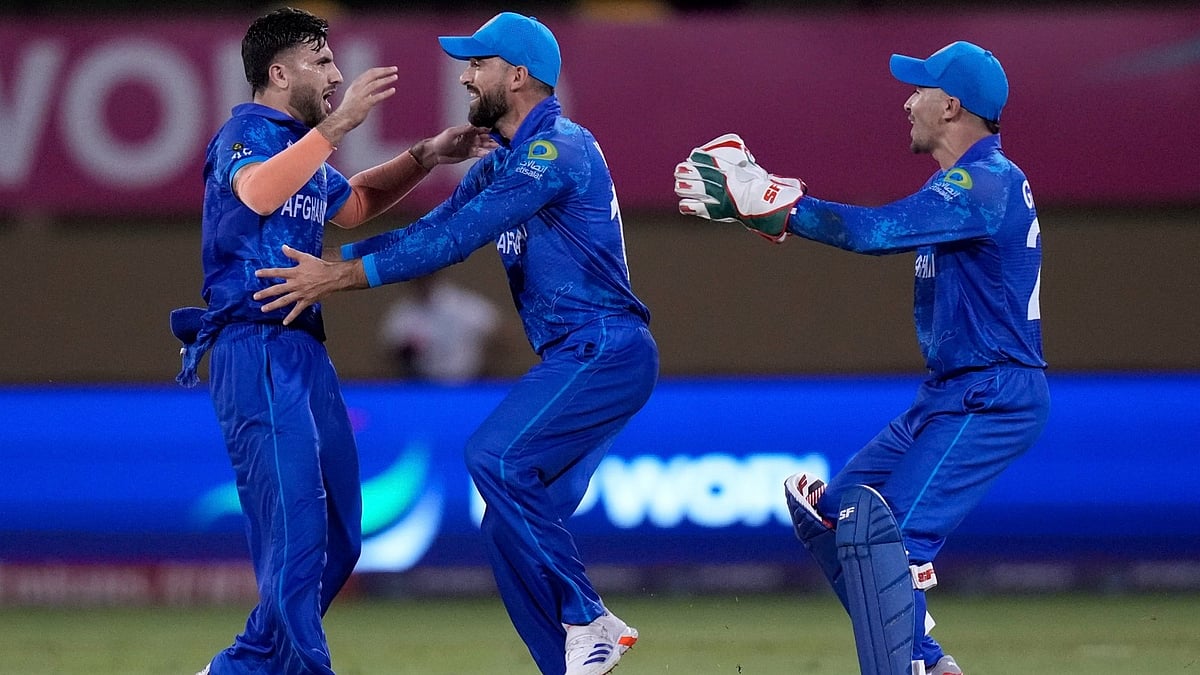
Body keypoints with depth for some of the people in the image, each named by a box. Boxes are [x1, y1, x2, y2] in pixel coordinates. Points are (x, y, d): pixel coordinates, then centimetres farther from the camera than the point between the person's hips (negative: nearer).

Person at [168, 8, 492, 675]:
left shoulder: (300, 146, 20)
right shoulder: (248, 131, -7)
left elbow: (352, 204, 39)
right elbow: (257, 194, -30)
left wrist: (428, 156, 28)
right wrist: (336, 126, -33)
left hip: (304, 351, 10)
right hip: (256, 350, -10)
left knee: (338, 537, 11)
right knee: (296, 525, -17)